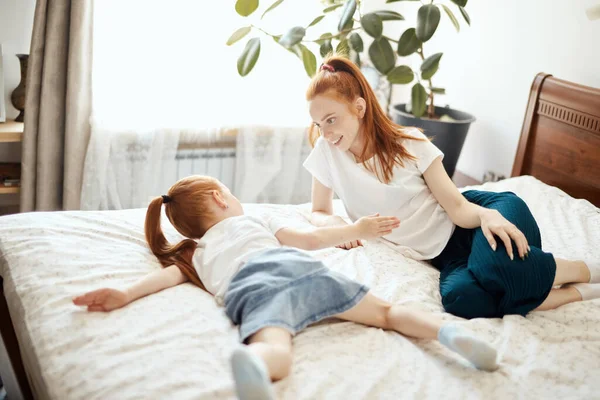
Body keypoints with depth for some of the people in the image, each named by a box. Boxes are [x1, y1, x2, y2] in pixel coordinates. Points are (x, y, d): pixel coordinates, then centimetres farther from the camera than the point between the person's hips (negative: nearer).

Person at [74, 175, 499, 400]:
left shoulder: (195, 253, 35)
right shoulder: (251, 220, 36)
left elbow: (171, 272, 16)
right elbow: (309, 239, 35)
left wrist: (126, 294, 11)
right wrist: (355, 230, 45)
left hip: (252, 288, -1)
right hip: (296, 267, 1)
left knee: (277, 352, -32)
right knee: (386, 311, 10)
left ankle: (252, 362, -70)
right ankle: (448, 330, -19)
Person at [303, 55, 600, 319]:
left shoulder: (410, 144, -9)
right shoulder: (326, 152, -5)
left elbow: (458, 208, -11)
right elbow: (319, 212, 9)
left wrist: (486, 215, -33)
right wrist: (334, 223, -15)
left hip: (463, 224, -1)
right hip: (443, 254, 1)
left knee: (495, 262, -39)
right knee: (461, 300, -35)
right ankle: (576, 292, -16)